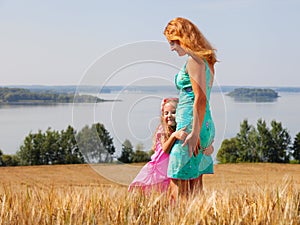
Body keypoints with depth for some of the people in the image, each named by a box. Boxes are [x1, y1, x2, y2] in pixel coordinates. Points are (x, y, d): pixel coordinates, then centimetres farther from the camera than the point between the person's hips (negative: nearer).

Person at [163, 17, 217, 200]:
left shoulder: (194, 60, -10)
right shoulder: (206, 61, 18)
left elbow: (200, 99, -19)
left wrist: (195, 132, -22)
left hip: (192, 125, -10)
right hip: (206, 125, 10)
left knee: (178, 183, -7)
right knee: (194, 184, 11)